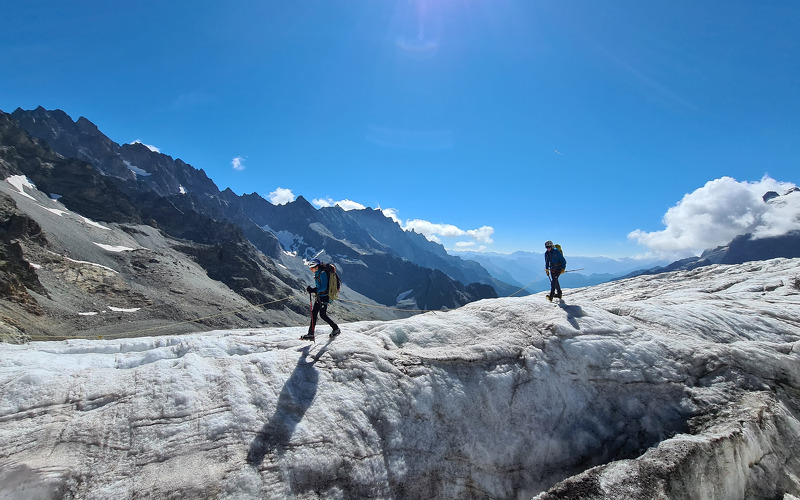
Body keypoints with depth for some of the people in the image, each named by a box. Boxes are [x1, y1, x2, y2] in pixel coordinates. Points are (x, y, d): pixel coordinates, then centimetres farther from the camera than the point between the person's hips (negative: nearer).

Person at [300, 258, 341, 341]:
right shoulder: (317, 274, 12)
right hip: (319, 297, 9)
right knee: (314, 313, 5)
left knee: (323, 315, -5)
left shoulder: (322, 273, -17)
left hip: (324, 297, -9)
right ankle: (311, 334, 8)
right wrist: (311, 289, 8)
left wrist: (313, 290, -28)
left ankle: (336, 329, 12)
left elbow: (324, 287, -24)